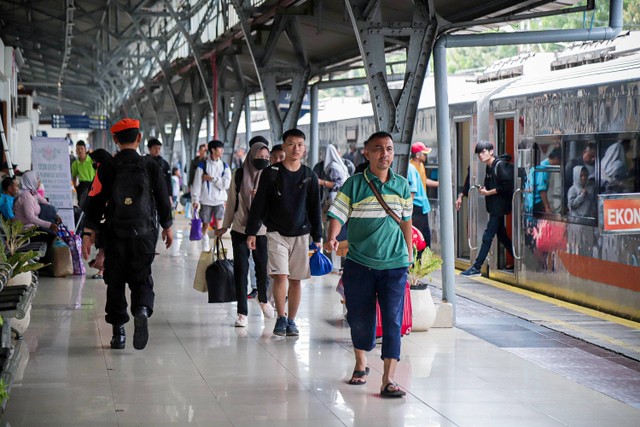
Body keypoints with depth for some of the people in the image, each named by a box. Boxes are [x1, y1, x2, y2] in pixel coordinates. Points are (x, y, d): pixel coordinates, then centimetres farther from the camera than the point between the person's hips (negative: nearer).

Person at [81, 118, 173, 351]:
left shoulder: (106, 168, -3)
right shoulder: (151, 167, 0)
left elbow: (95, 201, -4)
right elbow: (163, 199, 6)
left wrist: (88, 233, 0)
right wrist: (167, 226, 20)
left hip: (115, 233, 0)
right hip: (144, 233, 0)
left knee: (115, 282, 11)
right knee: (141, 278, 8)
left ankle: (118, 331, 10)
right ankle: (142, 310, -22)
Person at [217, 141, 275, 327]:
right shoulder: (239, 175, 0)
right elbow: (232, 202, 8)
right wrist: (225, 226, 13)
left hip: (262, 230, 0)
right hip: (240, 230, 0)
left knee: (262, 268, 5)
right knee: (240, 270, -1)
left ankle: (263, 299, 35)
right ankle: (242, 313, 5)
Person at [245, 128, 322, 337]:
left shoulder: (309, 176, 4)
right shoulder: (271, 173, -3)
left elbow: (315, 208, 9)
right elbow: (259, 204, 0)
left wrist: (317, 237, 7)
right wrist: (251, 232, -4)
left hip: (300, 235, 2)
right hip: (276, 233, -2)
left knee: (295, 279, 6)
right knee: (280, 276, -12)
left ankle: (291, 321, 17)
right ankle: (281, 318, 0)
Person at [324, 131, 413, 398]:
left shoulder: (402, 186, 7)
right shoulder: (354, 185, -3)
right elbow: (337, 215, -8)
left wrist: (410, 253, 21)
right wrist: (331, 238, -27)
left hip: (394, 263, 1)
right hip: (359, 263, -1)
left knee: (393, 320, -8)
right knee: (359, 317, 10)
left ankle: (388, 379, -9)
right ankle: (361, 364, 35)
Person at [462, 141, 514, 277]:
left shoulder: (500, 165, -15)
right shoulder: (489, 167, 12)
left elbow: (506, 186, -22)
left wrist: (488, 192, -15)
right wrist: (483, 189, 2)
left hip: (499, 207, -10)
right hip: (494, 207, 10)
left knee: (487, 236, -8)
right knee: (502, 236, 14)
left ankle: (476, 267, -6)